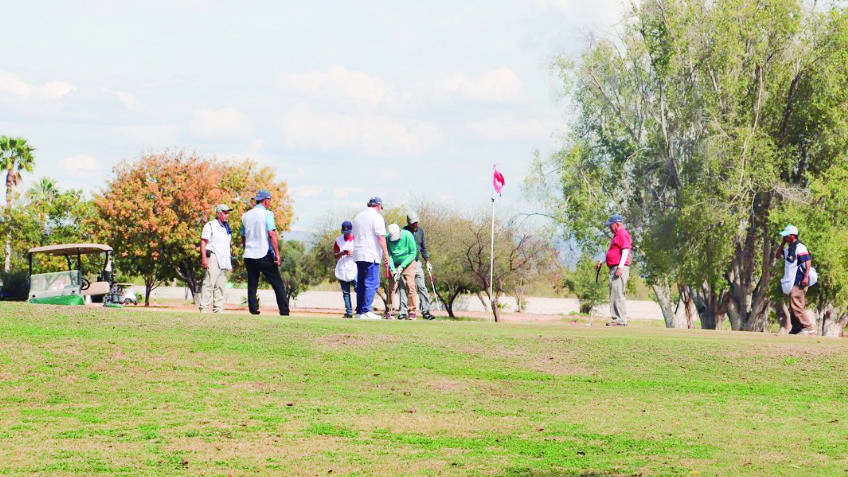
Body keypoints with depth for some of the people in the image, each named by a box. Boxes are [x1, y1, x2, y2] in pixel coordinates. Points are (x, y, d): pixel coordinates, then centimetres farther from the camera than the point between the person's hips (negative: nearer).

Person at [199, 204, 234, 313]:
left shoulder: (227, 228, 21)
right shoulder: (210, 226, 1)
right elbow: (203, 242, -6)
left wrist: (230, 262, 18)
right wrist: (204, 258, -17)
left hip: (225, 260, 7)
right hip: (213, 257, -7)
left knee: (221, 285, 4)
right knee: (209, 282, -14)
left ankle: (218, 308, 5)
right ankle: (204, 308, -16)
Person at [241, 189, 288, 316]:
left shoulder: (246, 216, 13)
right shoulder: (267, 214, -5)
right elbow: (272, 235, -15)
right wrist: (277, 254, -15)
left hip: (249, 256, 5)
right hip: (264, 255, -5)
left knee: (252, 285, 7)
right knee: (278, 284, -1)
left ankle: (253, 310, 0)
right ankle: (284, 311, -6)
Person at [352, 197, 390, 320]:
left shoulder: (358, 217, 18)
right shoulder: (376, 217, -6)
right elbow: (381, 237, -13)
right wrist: (385, 254, -13)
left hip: (358, 254, 8)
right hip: (371, 255, -8)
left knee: (361, 283, 10)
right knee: (372, 283, -8)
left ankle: (359, 311, 8)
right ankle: (366, 311, -15)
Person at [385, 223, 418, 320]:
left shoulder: (408, 236, -20)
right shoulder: (388, 238, -15)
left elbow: (413, 253, -13)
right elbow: (388, 256, -12)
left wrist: (402, 266, -17)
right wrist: (393, 269, -23)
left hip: (408, 262, -2)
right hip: (394, 264, 2)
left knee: (409, 285, -13)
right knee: (392, 286, -7)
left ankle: (412, 311, -11)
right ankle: (389, 311, -1)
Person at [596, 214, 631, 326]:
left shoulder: (622, 234, -8)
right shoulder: (617, 235, 24)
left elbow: (625, 251, -19)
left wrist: (620, 267, -27)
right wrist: (603, 262, 33)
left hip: (620, 268, -11)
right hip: (614, 269, 11)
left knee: (618, 294, -14)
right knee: (614, 295, 10)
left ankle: (621, 320, -17)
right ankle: (617, 319, 12)